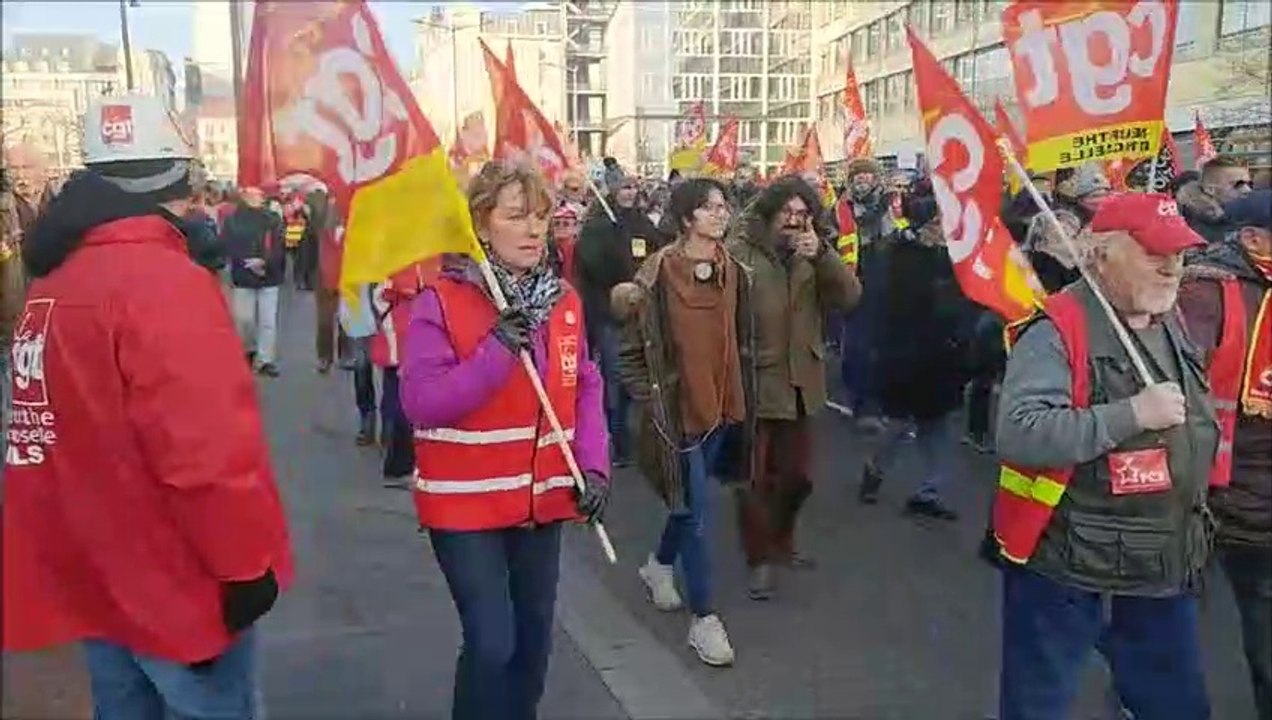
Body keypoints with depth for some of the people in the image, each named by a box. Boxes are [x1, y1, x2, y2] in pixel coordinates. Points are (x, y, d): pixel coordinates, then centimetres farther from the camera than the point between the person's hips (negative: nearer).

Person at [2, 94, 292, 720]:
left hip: (94, 574, 8)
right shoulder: (163, 281, -21)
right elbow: (207, 447, -27)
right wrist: (245, 561, -16)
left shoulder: (53, 282, 5)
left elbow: (76, 424, 13)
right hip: (169, 583, -8)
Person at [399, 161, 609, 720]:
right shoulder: (440, 302, -13)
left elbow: (585, 389, 6)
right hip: (466, 502, -5)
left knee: (533, 635, 17)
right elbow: (419, 402, -20)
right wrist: (495, 354, -29)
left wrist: (593, 466, -7)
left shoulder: (564, 301, 3)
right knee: (492, 643, -8)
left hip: (543, 497, 6)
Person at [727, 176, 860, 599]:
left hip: (800, 383, 5)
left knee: (797, 475, 16)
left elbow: (849, 297, -7)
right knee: (755, 477, 3)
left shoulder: (813, 256, 8)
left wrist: (823, 254, -20)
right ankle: (759, 558, 18)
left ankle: (781, 542, 38)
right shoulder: (741, 252, -10)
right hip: (753, 382, -5)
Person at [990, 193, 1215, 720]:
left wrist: (1194, 513, 20)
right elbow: (1018, 435, -32)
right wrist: (1132, 413, -29)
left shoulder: (1172, 326, 9)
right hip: (1064, 574, -8)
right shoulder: (1058, 329, -19)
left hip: (1164, 574, 8)